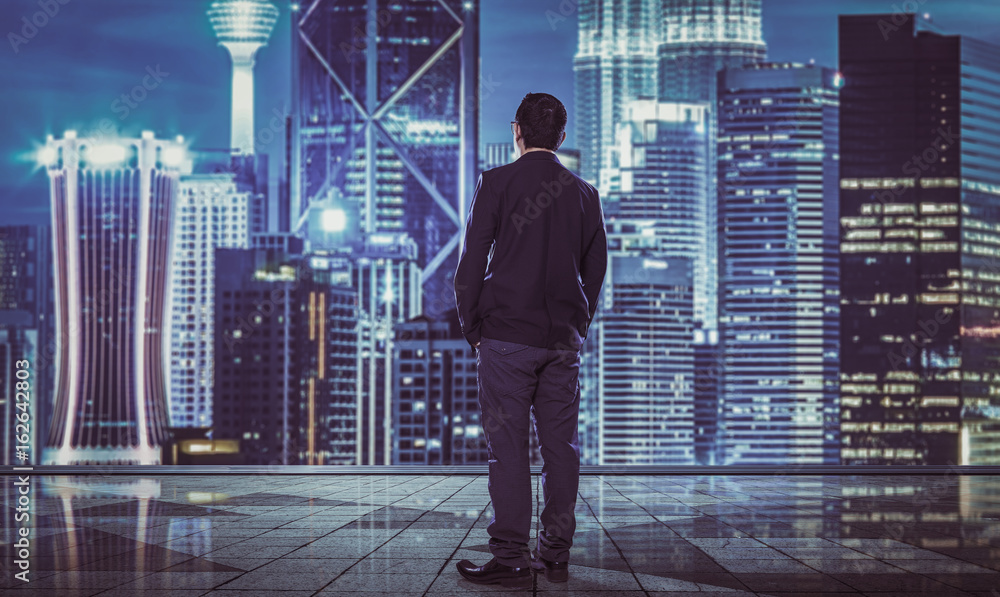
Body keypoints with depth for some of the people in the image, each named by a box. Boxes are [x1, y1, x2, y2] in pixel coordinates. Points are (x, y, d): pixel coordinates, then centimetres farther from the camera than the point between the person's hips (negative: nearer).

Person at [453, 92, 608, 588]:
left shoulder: (496, 183, -4)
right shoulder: (584, 193, 8)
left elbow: (472, 263, -5)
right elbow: (595, 269, 13)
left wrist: (472, 329, 5)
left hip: (506, 335, -4)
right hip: (564, 341, 4)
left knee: (508, 447, -3)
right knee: (560, 445, 7)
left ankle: (510, 558, -4)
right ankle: (556, 554, 12)